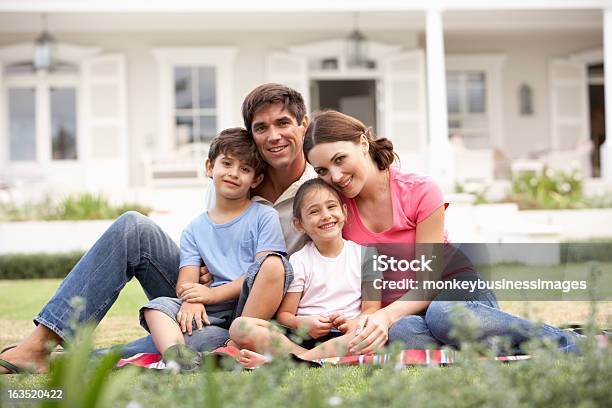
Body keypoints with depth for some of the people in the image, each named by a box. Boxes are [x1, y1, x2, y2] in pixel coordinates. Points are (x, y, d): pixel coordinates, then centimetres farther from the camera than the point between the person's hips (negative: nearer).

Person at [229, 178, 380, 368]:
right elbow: (284, 315, 5)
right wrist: (302, 324, -17)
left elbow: (372, 308, 4)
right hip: (301, 338, 0)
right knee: (239, 326, -21)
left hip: (345, 338, 0)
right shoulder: (298, 261, 10)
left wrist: (354, 325, -17)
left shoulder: (363, 254, 10)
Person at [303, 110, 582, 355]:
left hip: (456, 294, -2)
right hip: (396, 315, 2)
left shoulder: (420, 192, -11)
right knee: (397, 333, -37)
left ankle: (568, 344, -27)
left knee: (442, 313, -40)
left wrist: (386, 315, -33)